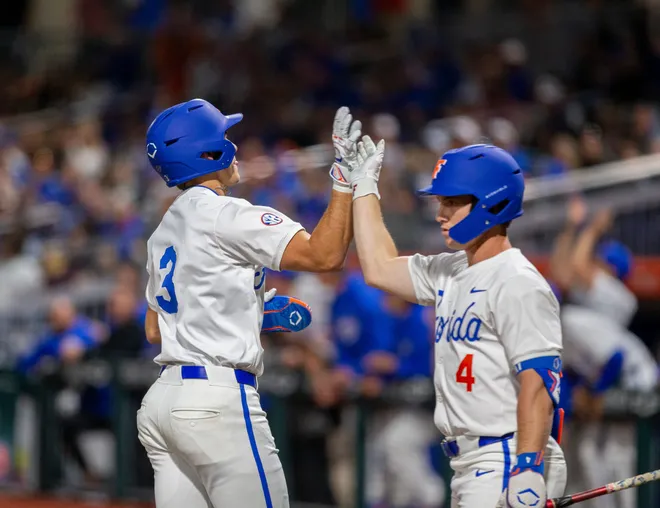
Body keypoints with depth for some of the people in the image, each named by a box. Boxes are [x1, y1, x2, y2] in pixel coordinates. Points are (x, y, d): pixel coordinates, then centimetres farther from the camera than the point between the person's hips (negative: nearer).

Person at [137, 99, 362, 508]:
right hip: (219, 402, -9)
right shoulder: (224, 214, -10)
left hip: (163, 400, 9)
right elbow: (325, 255, -18)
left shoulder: (165, 231, 18)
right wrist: (344, 177, -13)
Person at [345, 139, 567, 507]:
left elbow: (539, 382, -20)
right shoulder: (449, 273, 15)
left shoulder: (518, 284, -13)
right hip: (469, 465, 9)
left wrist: (528, 470, -28)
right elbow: (380, 269, 26)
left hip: (509, 463, -9)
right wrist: (364, 184, 27)